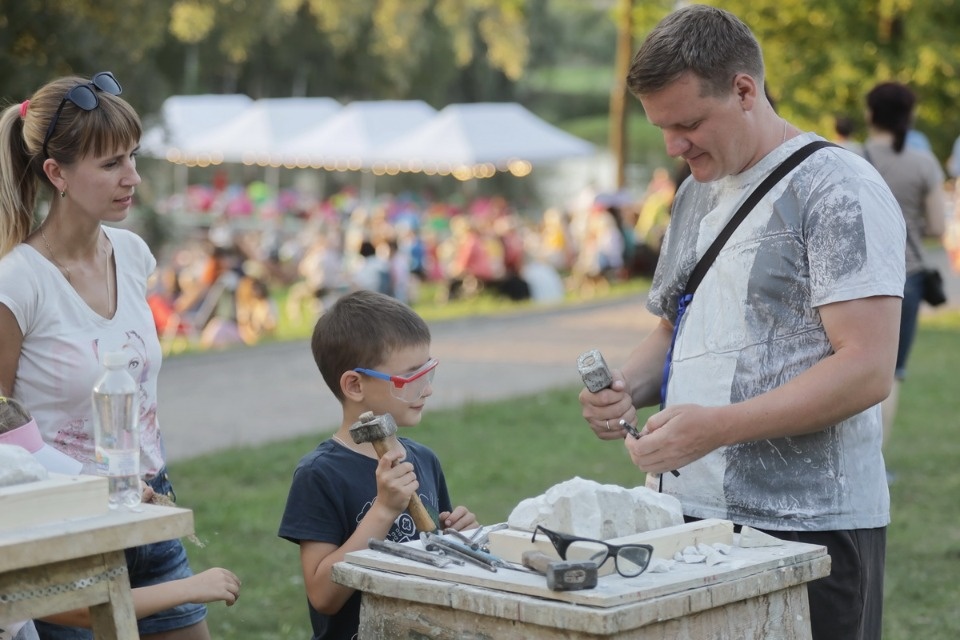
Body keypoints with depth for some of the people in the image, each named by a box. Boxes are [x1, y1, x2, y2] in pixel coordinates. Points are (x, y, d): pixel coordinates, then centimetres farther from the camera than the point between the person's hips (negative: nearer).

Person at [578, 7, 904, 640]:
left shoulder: (838, 189, -10)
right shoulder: (697, 192, 16)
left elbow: (867, 371, -18)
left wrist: (715, 427, -24)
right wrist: (626, 387, 3)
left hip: (805, 526, -7)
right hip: (692, 515, 7)